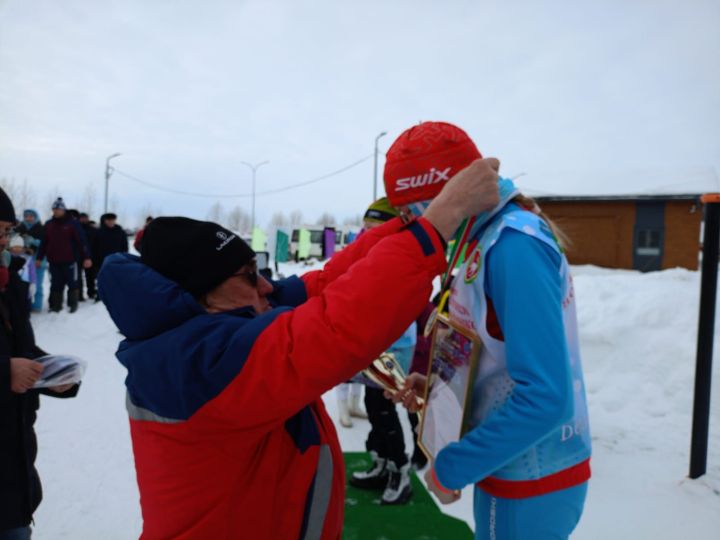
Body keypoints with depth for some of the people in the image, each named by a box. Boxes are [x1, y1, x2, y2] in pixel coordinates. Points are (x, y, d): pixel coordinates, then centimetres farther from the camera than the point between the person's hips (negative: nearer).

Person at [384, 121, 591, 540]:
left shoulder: (514, 245, -24)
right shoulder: (494, 237, 4)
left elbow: (544, 397, -28)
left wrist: (451, 467, -18)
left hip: (529, 478, -8)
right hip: (516, 465, 8)